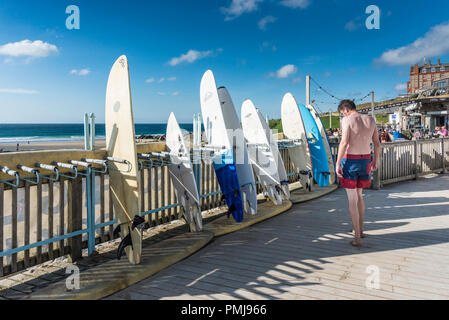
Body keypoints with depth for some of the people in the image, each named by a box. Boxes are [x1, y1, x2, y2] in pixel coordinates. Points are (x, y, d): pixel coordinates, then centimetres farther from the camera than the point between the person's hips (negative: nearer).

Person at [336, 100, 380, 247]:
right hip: (365, 160, 6)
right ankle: (360, 229, 33)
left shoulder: (347, 120, -11)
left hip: (350, 160, -6)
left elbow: (344, 143, -21)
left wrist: (337, 163, -16)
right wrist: (375, 161, 21)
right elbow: (377, 143, 10)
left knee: (352, 199, 0)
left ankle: (357, 238, 3)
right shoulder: (370, 120, 7)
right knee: (359, 195, 22)